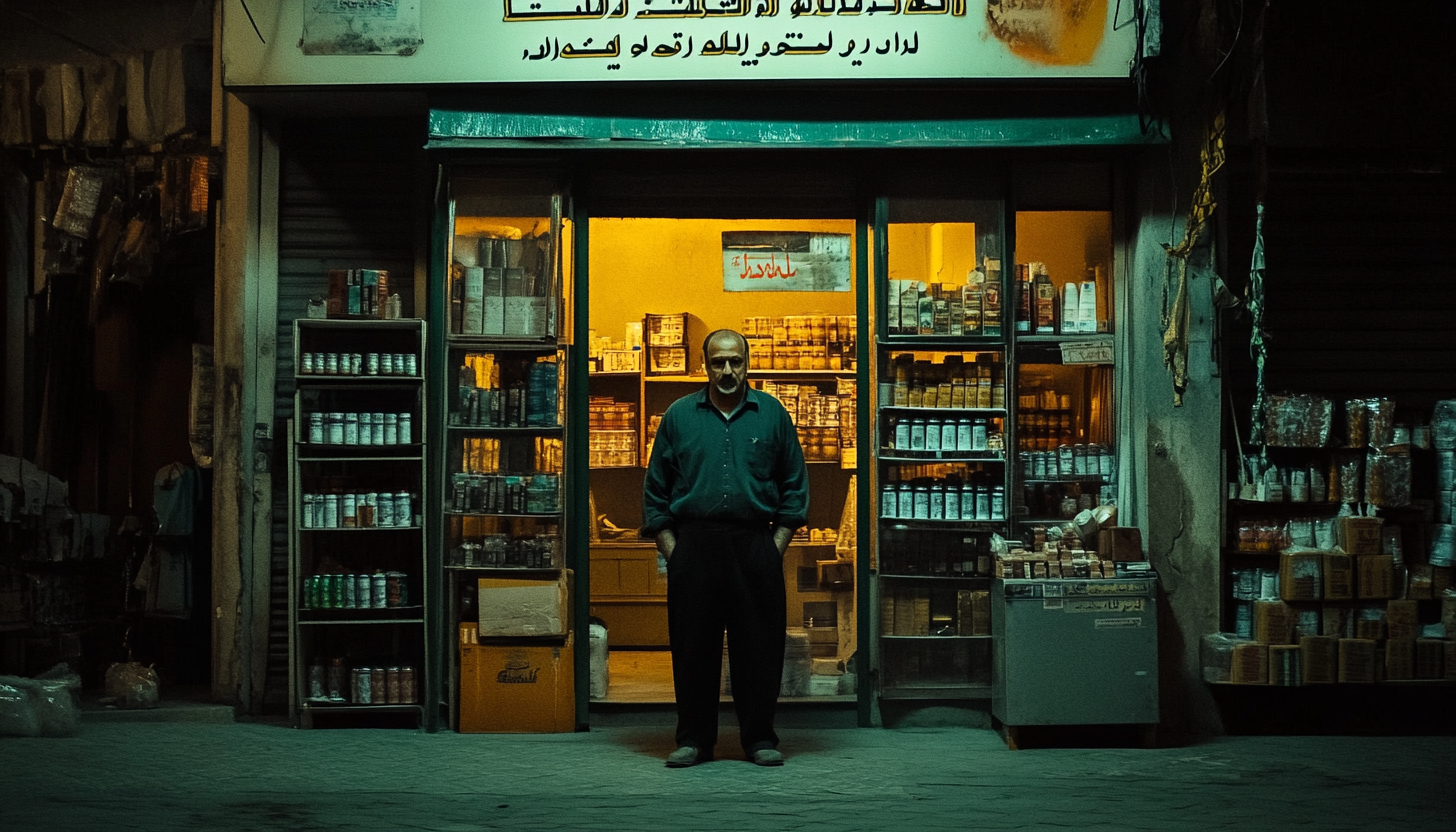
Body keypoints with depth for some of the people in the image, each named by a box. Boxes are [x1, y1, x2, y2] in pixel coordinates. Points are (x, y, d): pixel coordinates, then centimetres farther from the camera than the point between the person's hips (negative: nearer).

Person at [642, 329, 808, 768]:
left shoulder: (772, 414, 8)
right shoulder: (679, 416, 9)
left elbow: (795, 485, 10)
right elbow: (656, 490, 10)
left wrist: (777, 546, 2)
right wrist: (670, 549, 1)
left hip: (755, 546, 0)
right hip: (694, 546, 0)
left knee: (759, 645, 2)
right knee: (693, 646, 3)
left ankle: (759, 737, 13)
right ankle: (694, 739, 13)